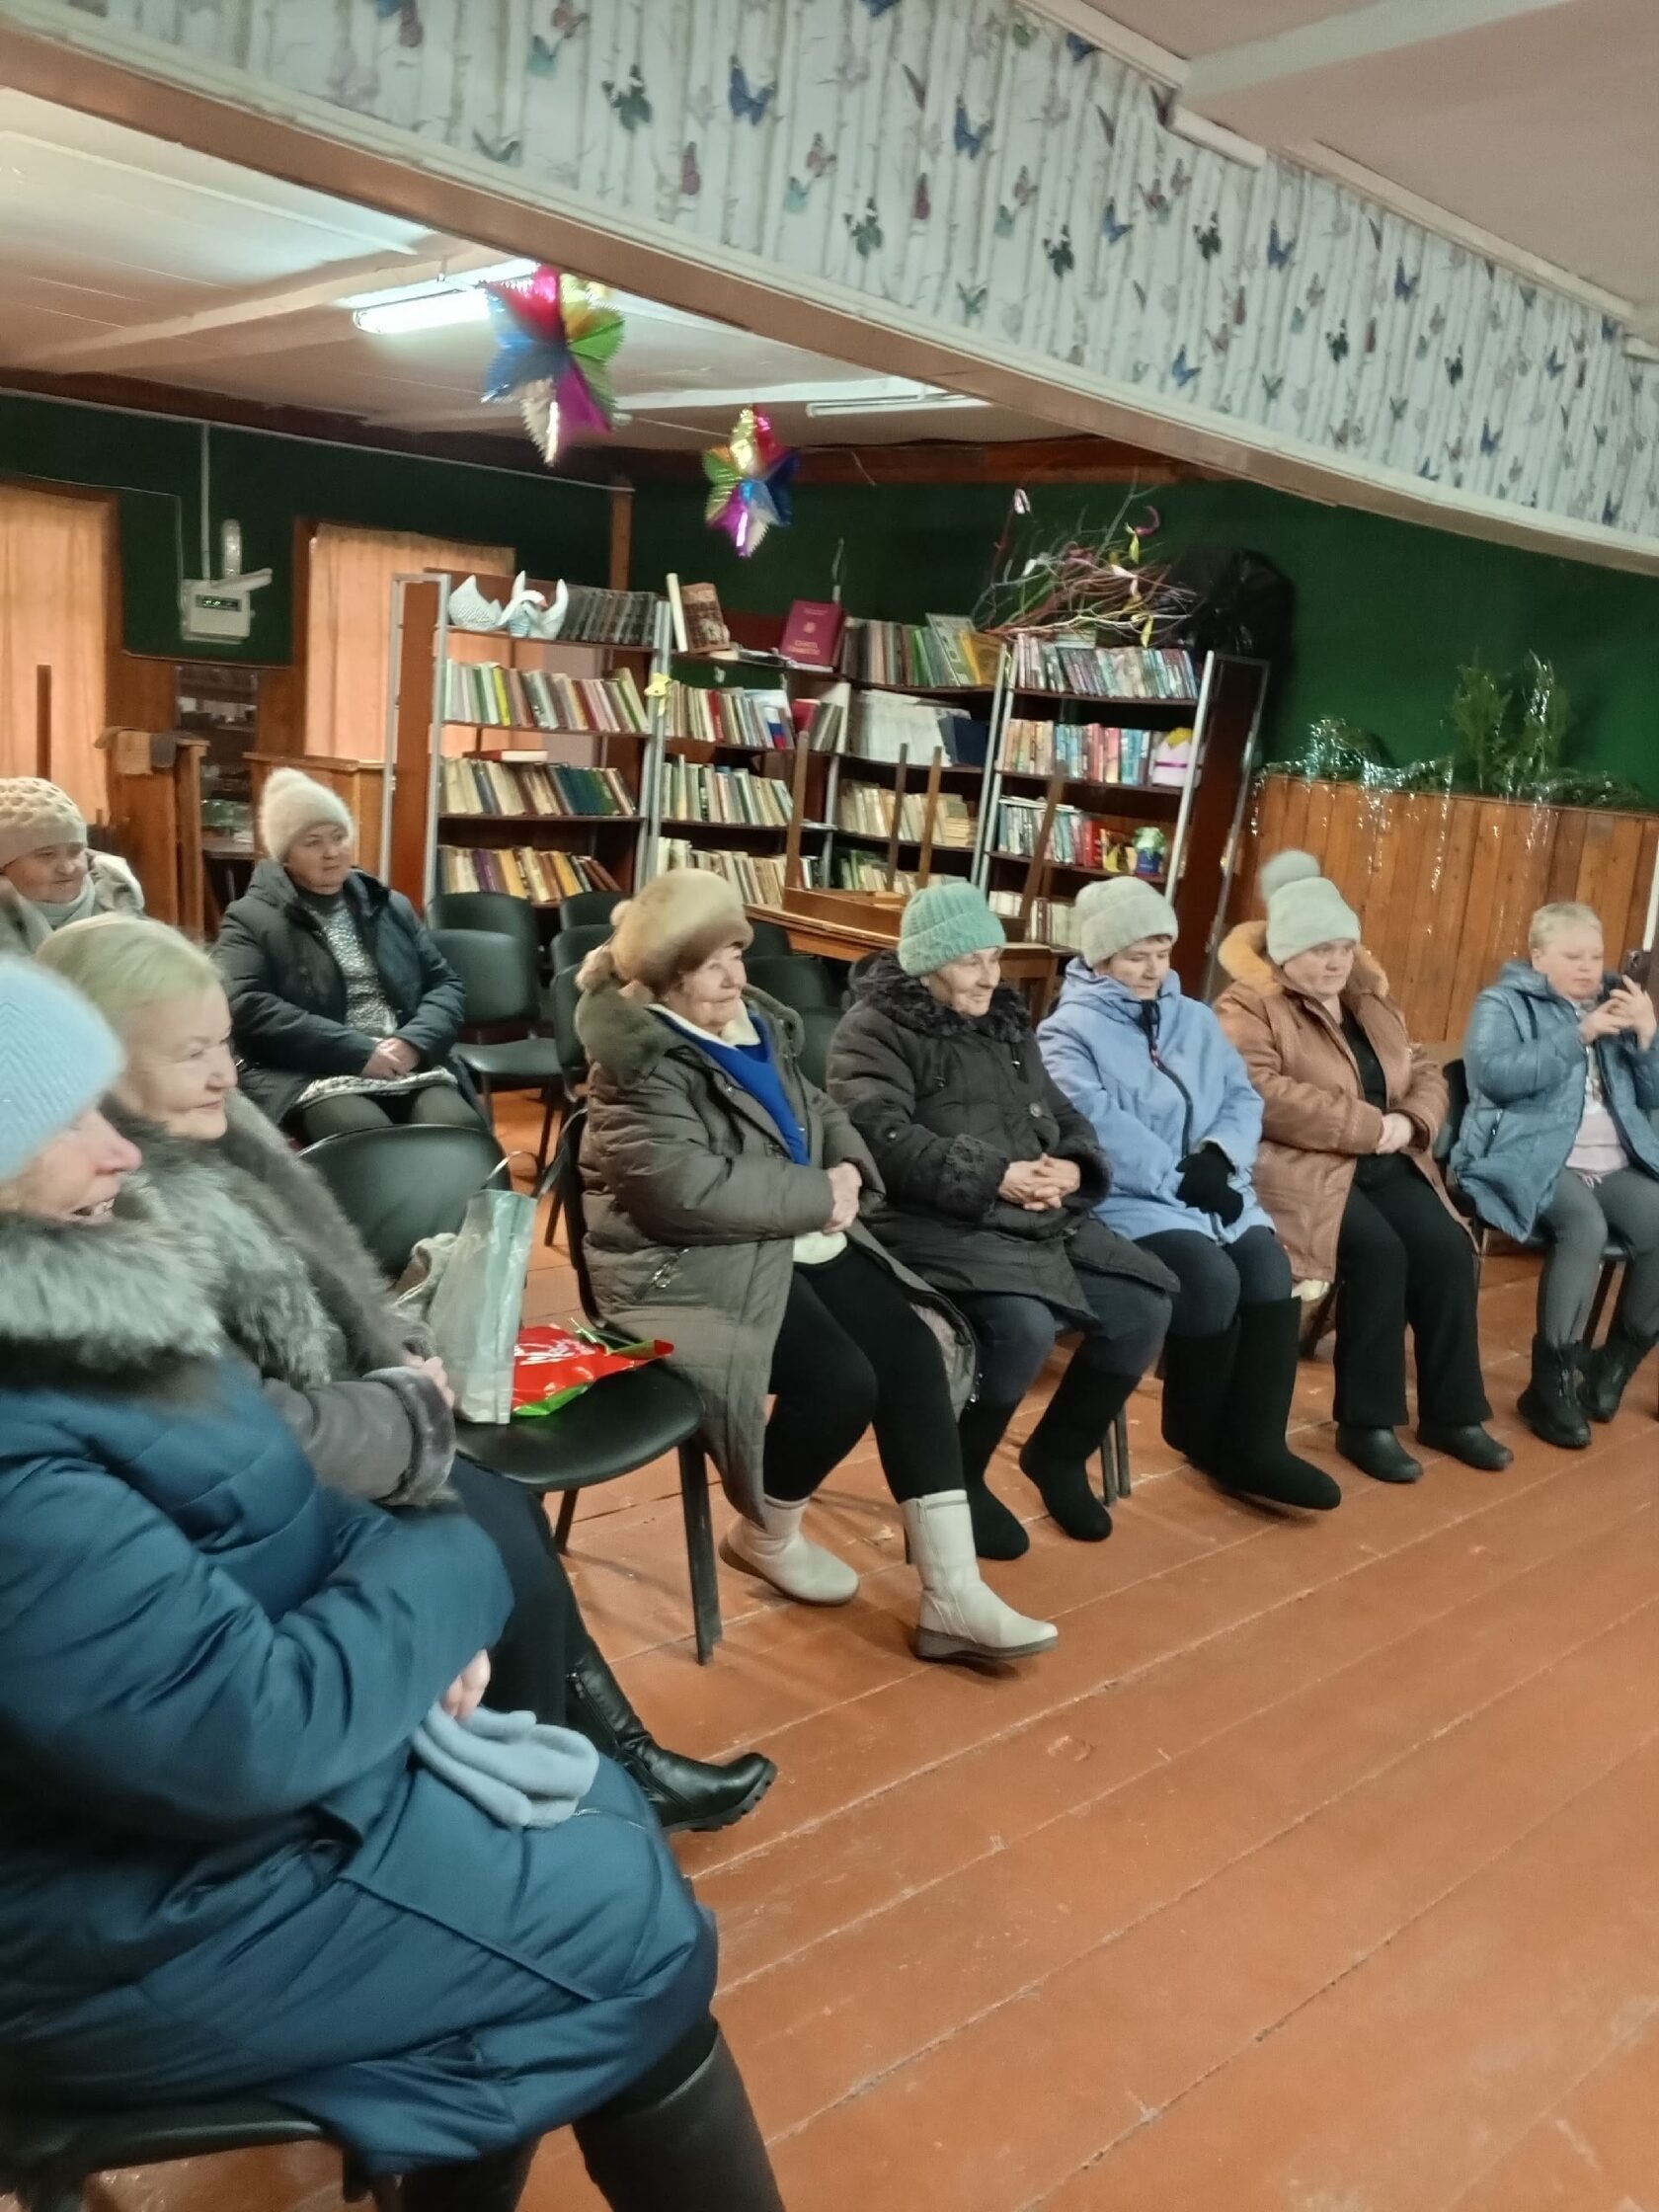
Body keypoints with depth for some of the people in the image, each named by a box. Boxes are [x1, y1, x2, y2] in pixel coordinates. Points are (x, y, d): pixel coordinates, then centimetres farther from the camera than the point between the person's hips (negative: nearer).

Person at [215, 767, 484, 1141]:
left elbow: (446, 984, 17)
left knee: (459, 1127, -29)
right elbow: (246, 1008, -9)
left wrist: (414, 1042, -7)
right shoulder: (251, 919, 6)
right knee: (368, 1136, -37)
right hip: (312, 1078, -4)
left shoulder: (392, 906, 22)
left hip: (411, 1067, 4)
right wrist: (359, 1052, -16)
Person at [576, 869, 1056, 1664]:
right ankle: (766, 1534, 9)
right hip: (693, 1265, -8)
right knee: (842, 1381, -24)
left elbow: (818, 1110, 21)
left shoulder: (758, 1021, 13)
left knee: (915, 1354, -11)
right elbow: (688, 1190, -26)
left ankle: (952, 1596, -10)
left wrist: (848, 1169, -3)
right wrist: (818, 1196, -17)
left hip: (799, 1241, 8)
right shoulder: (642, 1062, -13)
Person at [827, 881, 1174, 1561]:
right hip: (936, 1221, -8)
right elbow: (883, 1138, -18)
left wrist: (1073, 1166, -5)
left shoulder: (1005, 1024, 21)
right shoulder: (876, 1029, -3)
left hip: (1043, 1217, 8)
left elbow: (1063, 1116, 20)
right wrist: (994, 1178, -23)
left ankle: (1059, 1454, 15)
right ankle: (958, 1476, -4)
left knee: (1143, 1306, -7)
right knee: (1023, 1326, -32)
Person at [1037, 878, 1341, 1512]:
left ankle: (1255, 1446, -11)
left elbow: (1244, 1098, 11)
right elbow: (1098, 1125, -16)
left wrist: (1220, 1154, -10)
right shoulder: (1069, 1029, -1)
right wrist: (1178, 1177, -18)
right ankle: (1199, 1435, -1)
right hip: (1126, 1200, -6)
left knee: (1270, 1270, -20)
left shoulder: (1196, 1019, 19)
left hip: (1213, 1192, 6)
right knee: (1212, 1279, -27)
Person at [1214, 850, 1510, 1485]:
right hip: (1302, 1166, -7)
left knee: (1448, 1248, -15)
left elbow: (1425, 1072, 17)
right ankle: (1366, 1423, -14)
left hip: (1386, 1164, 7)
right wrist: (1371, 1126, -20)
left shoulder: (1371, 1001, 18)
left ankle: (1452, 1412, 0)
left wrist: (1412, 1122, -8)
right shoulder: (1248, 1008, -6)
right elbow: (1261, 1098, -21)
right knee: (1378, 1251, -27)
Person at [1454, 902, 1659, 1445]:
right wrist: (1579, 1035, -16)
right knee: (1585, 1225, -34)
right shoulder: (1504, 1003, 6)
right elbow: (1494, 1074, -15)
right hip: (1532, 1158, -5)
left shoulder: (1614, 1005, 22)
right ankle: (1553, 1380, -22)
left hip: (1615, 1165, 6)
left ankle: (1615, 1363, -2)